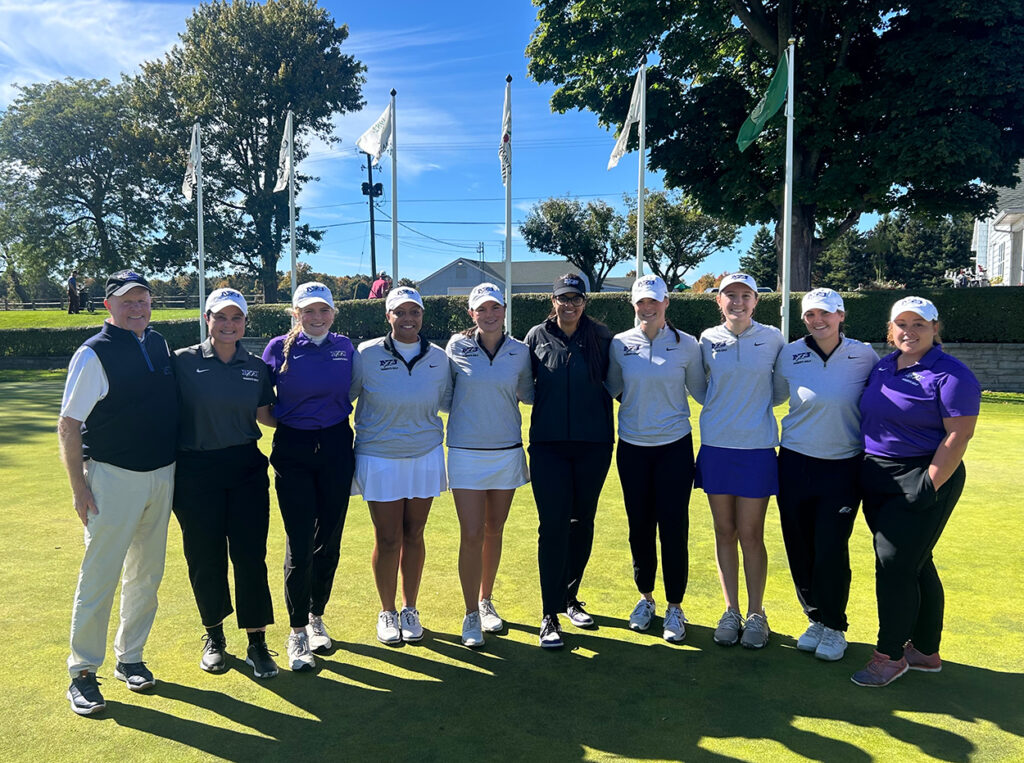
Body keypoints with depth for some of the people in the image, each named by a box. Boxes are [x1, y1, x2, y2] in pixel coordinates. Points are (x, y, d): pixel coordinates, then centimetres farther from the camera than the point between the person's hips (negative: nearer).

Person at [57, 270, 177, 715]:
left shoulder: (158, 344, 8)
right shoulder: (94, 354, -11)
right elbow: (68, 425, -10)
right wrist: (79, 489, -13)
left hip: (162, 477, 6)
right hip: (113, 478, -6)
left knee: (146, 576, 14)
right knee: (99, 577, 1)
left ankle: (130, 658, 29)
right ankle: (82, 672, 17)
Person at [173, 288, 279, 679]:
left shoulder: (256, 367, 7)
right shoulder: (183, 362, -2)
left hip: (246, 468, 2)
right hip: (196, 472, -2)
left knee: (251, 555, 1)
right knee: (205, 557, 8)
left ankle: (257, 641, 14)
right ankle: (213, 635, 30)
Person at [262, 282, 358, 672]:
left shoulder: (345, 347, 4)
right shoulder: (279, 348, -1)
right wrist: (283, 419, -6)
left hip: (336, 448, 2)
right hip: (293, 451, -2)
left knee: (329, 539, 9)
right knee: (299, 544, -3)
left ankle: (316, 617, 28)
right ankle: (297, 632, 11)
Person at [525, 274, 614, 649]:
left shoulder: (601, 337, 2)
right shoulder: (537, 336, 2)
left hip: (593, 444, 1)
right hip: (548, 444, -1)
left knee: (582, 522, 11)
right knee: (552, 525, -5)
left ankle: (570, 597, 30)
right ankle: (550, 615, 3)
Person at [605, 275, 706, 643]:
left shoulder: (686, 345, -2)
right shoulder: (620, 344, 2)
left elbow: (701, 391, 5)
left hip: (674, 447, -2)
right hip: (632, 448, 2)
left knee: (674, 529, 0)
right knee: (640, 527, 10)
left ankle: (675, 608, 18)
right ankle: (645, 597, 30)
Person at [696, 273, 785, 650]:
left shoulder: (772, 338, -1)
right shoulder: (708, 340, 3)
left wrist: (758, 403, 2)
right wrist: (727, 407, 8)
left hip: (757, 446, -2)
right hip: (716, 445, 2)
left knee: (750, 534, 2)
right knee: (724, 532, 9)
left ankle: (756, 614, 19)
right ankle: (731, 611, 22)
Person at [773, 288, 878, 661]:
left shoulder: (864, 356, -3)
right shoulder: (789, 355, -2)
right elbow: (774, 396, 14)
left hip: (844, 467, -1)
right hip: (796, 464, 2)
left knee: (831, 549, -4)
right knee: (799, 548, 7)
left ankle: (834, 626, 18)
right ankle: (815, 618, 29)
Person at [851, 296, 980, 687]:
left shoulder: (951, 375, -10)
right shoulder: (881, 367, 10)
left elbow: (958, 436, -15)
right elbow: (868, 420, 17)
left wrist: (929, 486, -19)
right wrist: (864, 471, 12)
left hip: (922, 480, -7)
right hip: (878, 481, 7)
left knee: (894, 564, -5)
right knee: (915, 566, 15)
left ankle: (891, 654, 11)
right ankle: (926, 652, 27)